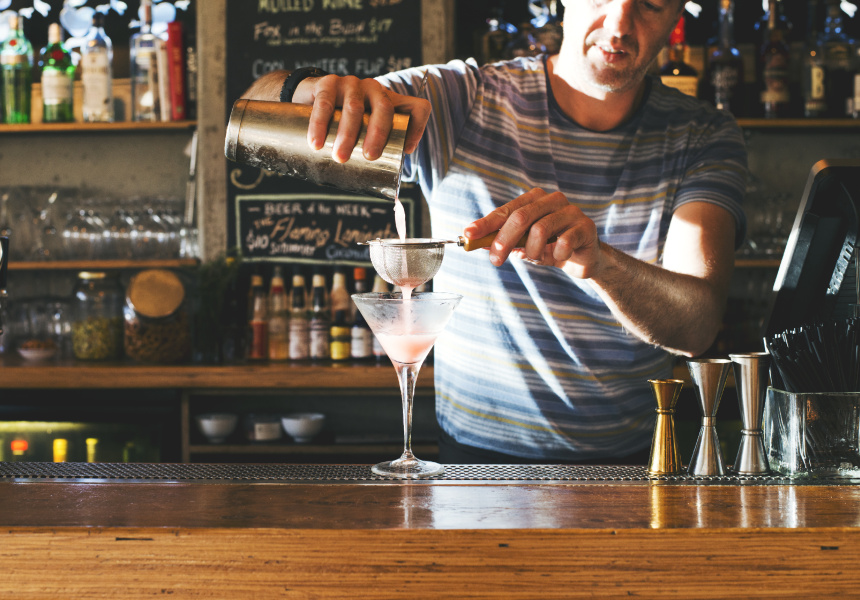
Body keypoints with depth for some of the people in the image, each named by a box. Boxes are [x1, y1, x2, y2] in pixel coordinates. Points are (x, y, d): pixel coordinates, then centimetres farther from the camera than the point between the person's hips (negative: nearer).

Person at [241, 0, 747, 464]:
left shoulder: (705, 139, -1)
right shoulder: (459, 100, -3)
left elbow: (698, 325, -17)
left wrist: (597, 259, -39)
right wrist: (306, 89, -32)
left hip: (634, 459, 1)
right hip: (475, 451, 0)